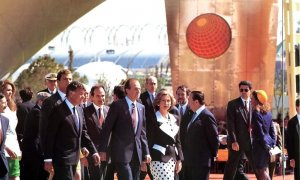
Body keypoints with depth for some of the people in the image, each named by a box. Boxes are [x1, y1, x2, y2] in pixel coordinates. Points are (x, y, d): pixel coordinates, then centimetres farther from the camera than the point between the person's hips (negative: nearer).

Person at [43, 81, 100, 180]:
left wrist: (93, 152, 9)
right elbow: (50, 136, -12)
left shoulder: (80, 110, 11)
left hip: (74, 158, 7)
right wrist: (48, 159, -14)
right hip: (62, 159, -7)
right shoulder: (58, 110, -12)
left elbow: (83, 133, 17)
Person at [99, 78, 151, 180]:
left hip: (136, 153, 6)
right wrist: (103, 150, -8)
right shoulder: (117, 106, -6)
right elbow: (107, 129, -5)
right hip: (121, 152, -6)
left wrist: (146, 152, 11)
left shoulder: (141, 107, 13)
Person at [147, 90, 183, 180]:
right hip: (159, 159, -6)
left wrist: (179, 160, 13)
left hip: (172, 158, 6)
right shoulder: (153, 119, -4)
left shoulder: (175, 119, 15)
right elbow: (149, 140, -5)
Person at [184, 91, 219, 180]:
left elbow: (214, 138, -13)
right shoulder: (194, 116, 15)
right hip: (190, 162, 9)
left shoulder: (207, 116, -14)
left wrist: (212, 155, -4)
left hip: (201, 162, -9)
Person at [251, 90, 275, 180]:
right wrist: (272, 144, 12)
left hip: (260, 143, -8)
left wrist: (265, 145, -15)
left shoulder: (256, 113, -14)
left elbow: (259, 131, -18)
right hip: (268, 142, 8)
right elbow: (272, 130, 13)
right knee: (264, 169, 16)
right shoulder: (268, 112, 11)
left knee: (261, 171, -3)